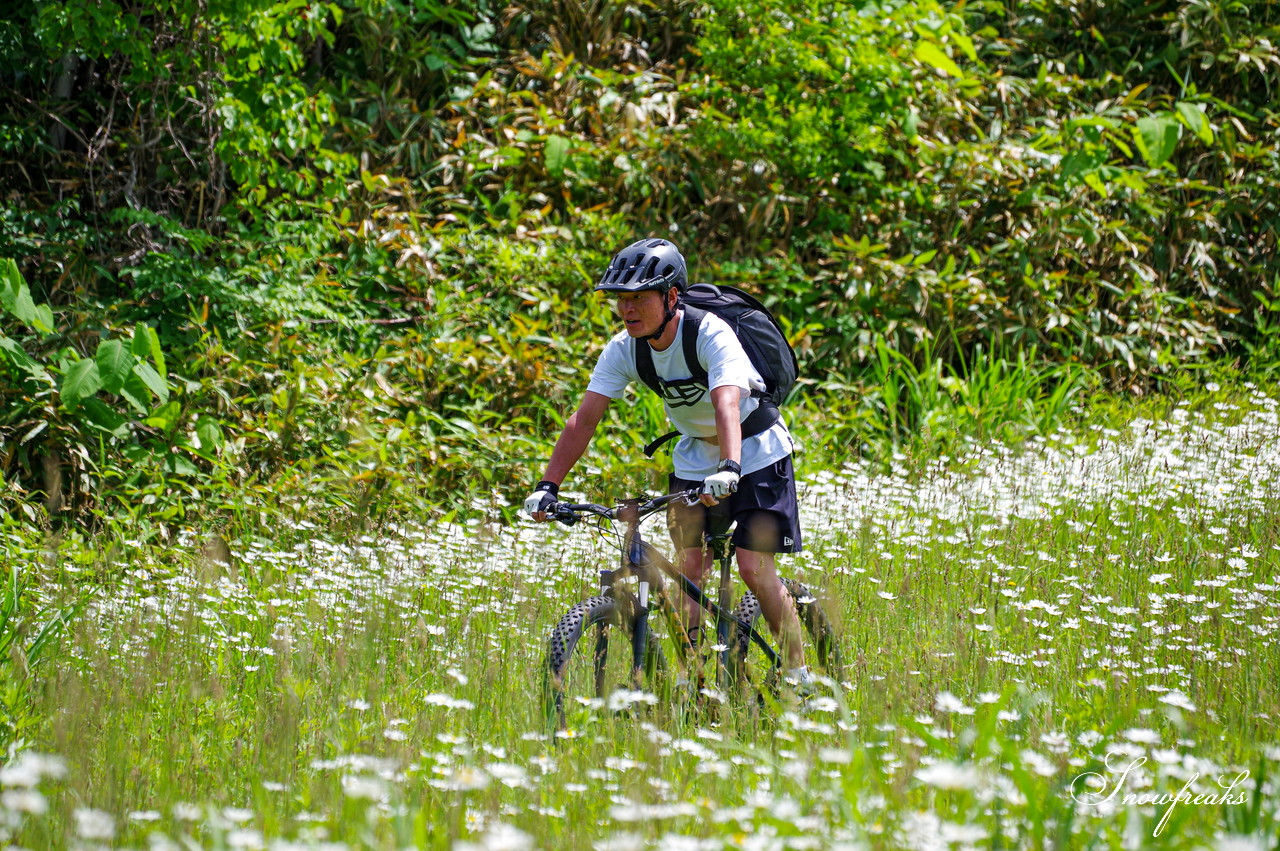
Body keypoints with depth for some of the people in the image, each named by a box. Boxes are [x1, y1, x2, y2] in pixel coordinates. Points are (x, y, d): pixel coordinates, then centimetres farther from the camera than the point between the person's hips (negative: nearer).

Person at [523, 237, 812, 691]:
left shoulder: (711, 335, -29)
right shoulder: (624, 348, -13)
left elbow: (727, 405, -44)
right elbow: (584, 419, -17)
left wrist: (729, 470, -60)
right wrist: (547, 487, -26)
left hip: (755, 453, -5)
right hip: (695, 456, 5)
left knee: (755, 567, -13)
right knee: (689, 564, -6)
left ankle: (798, 675, 0)